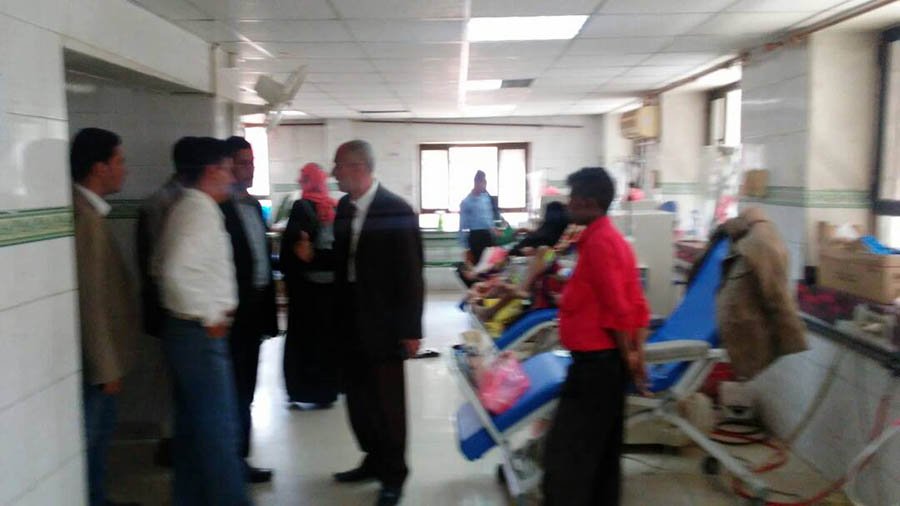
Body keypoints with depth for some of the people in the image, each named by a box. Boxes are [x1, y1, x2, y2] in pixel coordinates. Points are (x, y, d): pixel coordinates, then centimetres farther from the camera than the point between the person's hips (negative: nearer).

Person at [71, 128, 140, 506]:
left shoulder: (88, 211, 7)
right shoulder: (85, 218, -22)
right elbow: (91, 302, -24)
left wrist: (110, 362, 14)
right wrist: (106, 367, -18)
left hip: (100, 355, 10)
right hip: (96, 359, -10)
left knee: (99, 435, 21)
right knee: (89, 439, 4)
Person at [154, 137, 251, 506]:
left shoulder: (186, 208, 13)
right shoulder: (200, 211, -17)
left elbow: (163, 266, 21)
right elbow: (176, 272, -29)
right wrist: (208, 316, -18)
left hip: (185, 330, 10)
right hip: (200, 333, -10)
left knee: (191, 423, 18)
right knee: (219, 427, -2)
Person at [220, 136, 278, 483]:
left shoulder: (254, 204, 14)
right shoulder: (218, 206, -13)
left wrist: (268, 303, 14)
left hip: (256, 306, 8)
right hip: (235, 309, -8)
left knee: (245, 387, 15)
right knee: (236, 388, 1)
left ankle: (236, 454, 27)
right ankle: (236, 459, 12)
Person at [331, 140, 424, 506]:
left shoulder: (397, 211, -13)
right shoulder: (343, 207, 6)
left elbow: (411, 273, -13)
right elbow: (341, 259, 13)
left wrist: (411, 329, -13)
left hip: (382, 324, -6)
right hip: (350, 321, 7)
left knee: (387, 401, 5)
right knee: (358, 398, 15)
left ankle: (393, 474, 21)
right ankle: (374, 460, 34)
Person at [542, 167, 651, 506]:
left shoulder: (598, 241, -16)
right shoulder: (612, 238, 14)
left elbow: (617, 308, -19)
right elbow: (636, 305, 14)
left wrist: (627, 355, -8)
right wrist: (634, 353, 12)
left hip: (596, 360, -10)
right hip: (607, 358, 10)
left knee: (564, 451, -5)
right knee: (601, 449, 17)